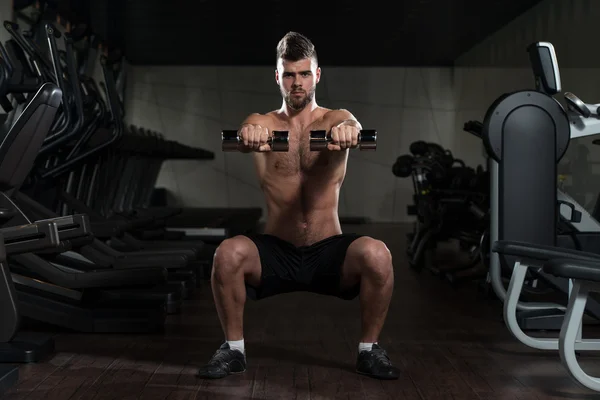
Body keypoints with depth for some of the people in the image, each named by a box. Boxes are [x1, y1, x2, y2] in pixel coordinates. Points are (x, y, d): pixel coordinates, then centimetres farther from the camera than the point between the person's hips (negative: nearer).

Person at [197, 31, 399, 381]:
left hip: (329, 251, 0)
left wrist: (348, 130, -51)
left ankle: (369, 349, -7)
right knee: (228, 253, -30)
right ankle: (234, 348, -6)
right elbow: (246, 132, -23)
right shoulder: (263, 123, 2)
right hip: (276, 251, 0)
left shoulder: (335, 119, 1)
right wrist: (248, 134, -50)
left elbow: (352, 126, -25)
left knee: (376, 254, -31)